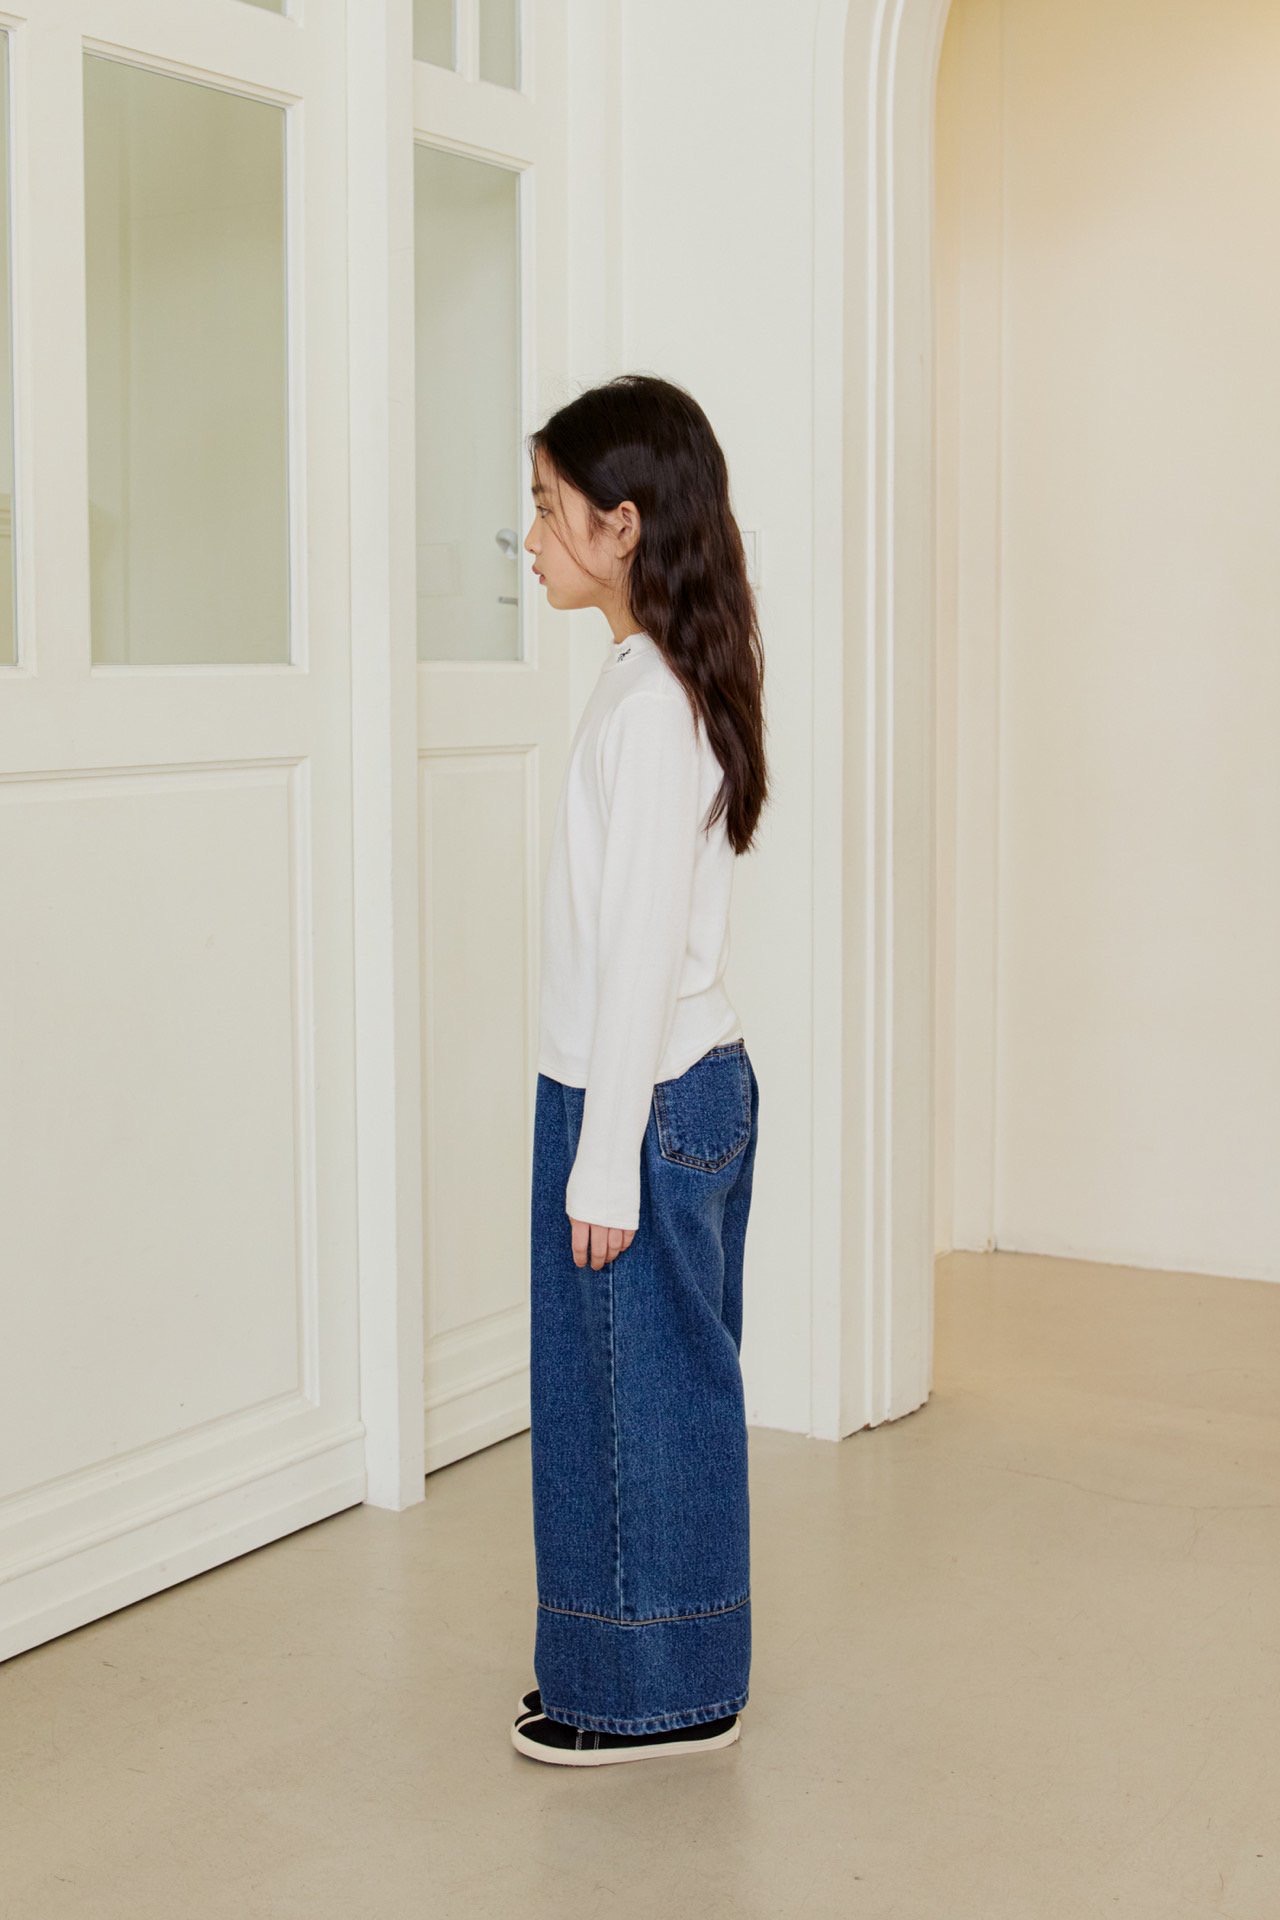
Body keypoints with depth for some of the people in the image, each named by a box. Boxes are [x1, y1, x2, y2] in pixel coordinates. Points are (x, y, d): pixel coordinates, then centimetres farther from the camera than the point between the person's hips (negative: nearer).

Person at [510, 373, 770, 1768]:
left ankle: (657, 1692, 17)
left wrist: (606, 1164, -18)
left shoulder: (648, 699, -18)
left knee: (636, 1392, 2)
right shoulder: (673, 678, 11)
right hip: (694, 1084, 9)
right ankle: (658, 1674, 28)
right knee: (661, 1390, 16)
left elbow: (644, 945, -21)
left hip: (645, 1102, -9)